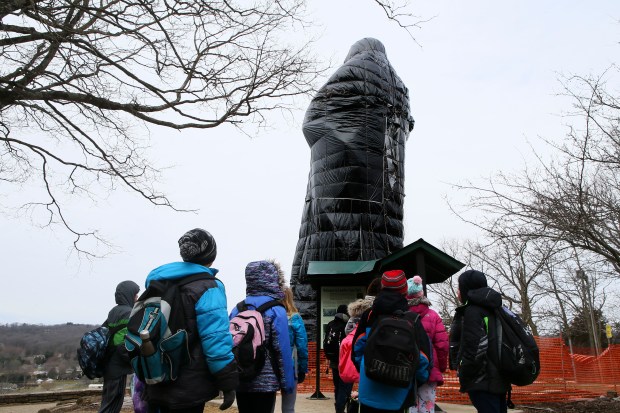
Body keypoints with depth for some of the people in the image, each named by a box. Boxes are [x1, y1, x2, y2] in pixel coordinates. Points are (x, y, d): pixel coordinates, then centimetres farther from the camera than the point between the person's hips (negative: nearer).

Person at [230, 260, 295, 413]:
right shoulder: (276, 311, -12)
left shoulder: (237, 310, 3)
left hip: (239, 381, 5)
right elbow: (282, 351, -14)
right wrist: (288, 382, -6)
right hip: (265, 382, -5)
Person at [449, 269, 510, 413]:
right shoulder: (491, 308, 15)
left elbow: (477, 346, -23)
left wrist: (463, 372, -12)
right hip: (497, 378, 10)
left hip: (482, 381, -10)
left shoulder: (472, 311, -13)